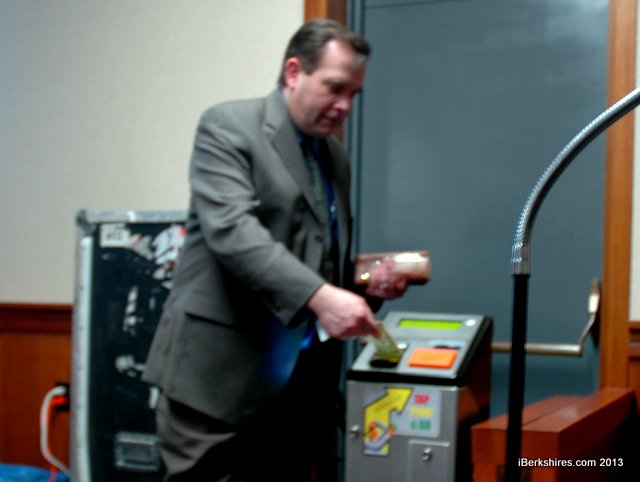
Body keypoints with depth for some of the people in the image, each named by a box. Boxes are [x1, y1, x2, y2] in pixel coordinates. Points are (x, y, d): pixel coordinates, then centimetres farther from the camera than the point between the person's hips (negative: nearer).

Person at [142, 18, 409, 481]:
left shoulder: (336, 157, 17)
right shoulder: (229, 126, -5)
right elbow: (232, 230, -21)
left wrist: (368, 283, 3)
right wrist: (319, 296, -31)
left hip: (302, 382, 7)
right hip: (221, 372, -6)